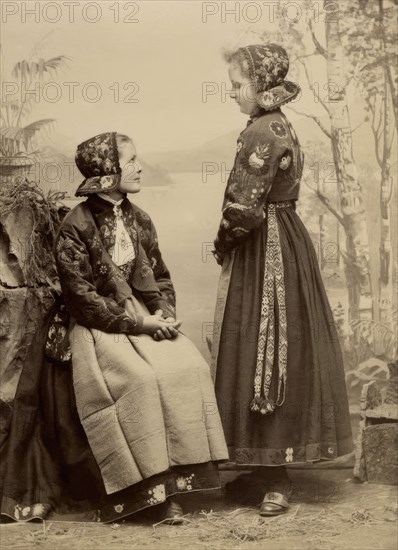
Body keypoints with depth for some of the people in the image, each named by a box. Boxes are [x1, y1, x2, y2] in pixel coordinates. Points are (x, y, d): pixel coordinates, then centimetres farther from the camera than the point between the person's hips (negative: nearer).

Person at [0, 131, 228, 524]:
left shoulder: (139, 220, 10)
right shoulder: (76, 227, -10)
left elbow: (160, 276, 16)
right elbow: (82, 296, -14)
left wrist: (164, 311, -6)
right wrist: (138, 323, -18)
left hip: (144, 318, 6)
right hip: (95, 327, -6)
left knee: (189, 367, -20)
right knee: (141, 380, -31)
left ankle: (169, 487, -17)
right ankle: (147, 488, -18)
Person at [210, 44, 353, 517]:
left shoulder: (261, 132, -18)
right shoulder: (280, 127, 13)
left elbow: (244, 208, -22)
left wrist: (223, 244, -4)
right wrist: (232, 241, 12)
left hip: (262, 255, -10)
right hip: (285, 244, 10)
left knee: (262, 354, -5)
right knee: (278, 352, 13)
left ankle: (276, 478, 1)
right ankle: (267, 466, 23)